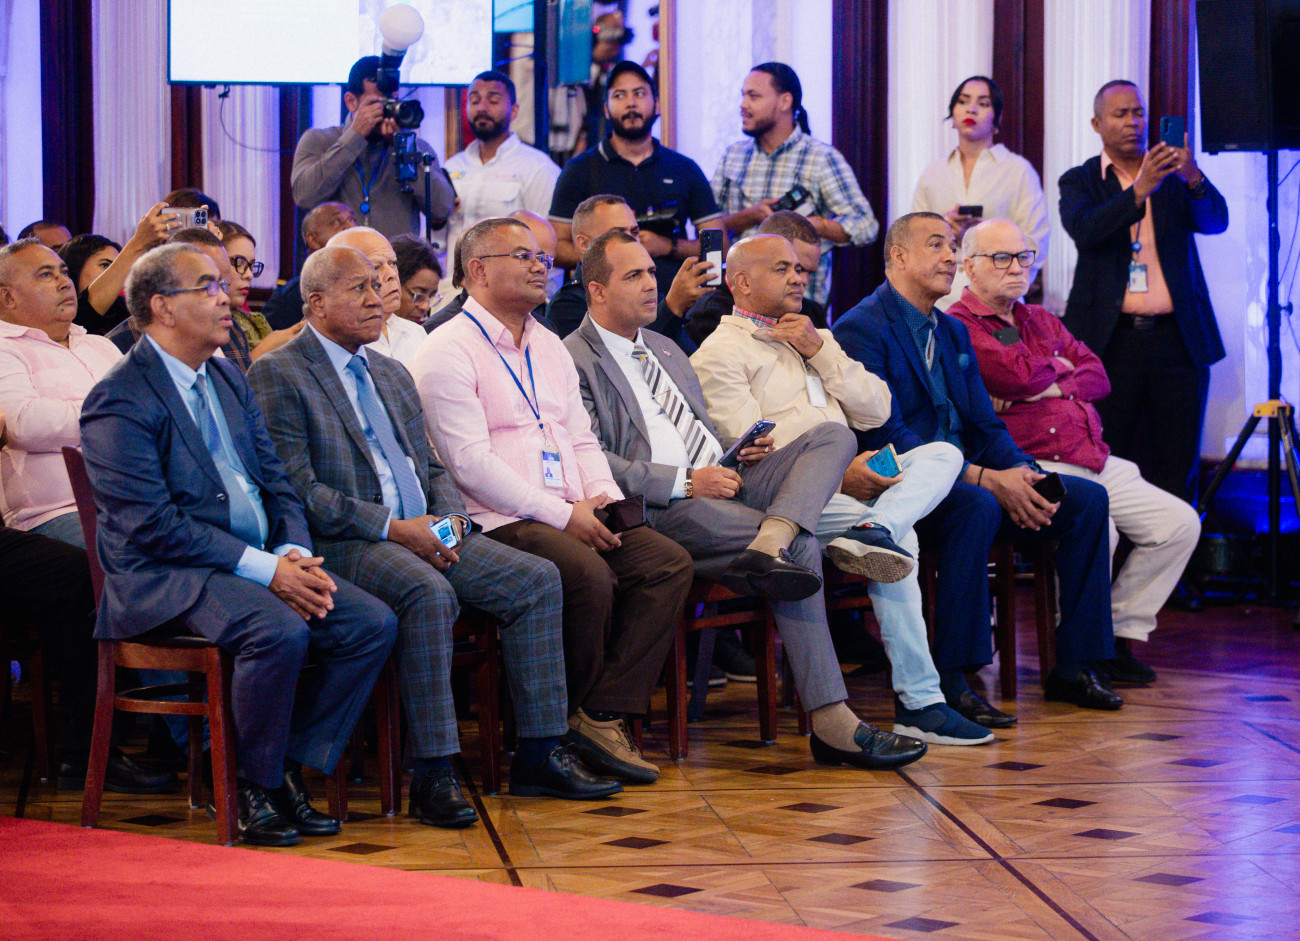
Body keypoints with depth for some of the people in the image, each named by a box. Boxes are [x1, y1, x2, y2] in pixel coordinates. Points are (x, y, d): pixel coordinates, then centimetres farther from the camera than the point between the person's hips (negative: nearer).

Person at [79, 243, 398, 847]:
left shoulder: (229, 380, 17)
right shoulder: (119, 401, -10)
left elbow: (276, 484, 18)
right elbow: (151, 525, -18)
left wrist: (297, 555, -4)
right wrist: (265, 569, -21)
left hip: (264, 564, 8)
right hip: (163, 577, -8)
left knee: (374, 624, -11)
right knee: (279, 632, -33)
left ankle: (289, 770, -2)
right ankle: (255, 788, -11)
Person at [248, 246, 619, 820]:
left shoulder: (393, 377, 23)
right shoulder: (278, 376, -3)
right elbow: (297, 490, -13)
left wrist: (449, 518, -1)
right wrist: (393, 529, -17)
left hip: (423, 532, 8)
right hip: (344, 545, -8)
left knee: (537, 578, -9)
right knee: (429, 593, -36)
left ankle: (540, 753, -5)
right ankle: (432, 775, -31)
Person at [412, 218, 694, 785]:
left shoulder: (549, 346, 23)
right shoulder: (448, 352, -4)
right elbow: (471, 462, -13)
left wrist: (602, 497, 1)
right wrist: (562, 515, -16)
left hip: (575, 517, 8)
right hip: (496, 522, -8)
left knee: (669, 563, -14)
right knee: (589, 574, -33)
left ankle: (604, 715, -17)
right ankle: (564, 716, -10)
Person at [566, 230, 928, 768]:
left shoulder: (664, 349, 29)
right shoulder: (574, 361, 0)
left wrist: (742, 450, 11)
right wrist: (686, 481, -16)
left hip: (719, 482, 9)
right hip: (663, 511, -8)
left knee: (834, 436, -11)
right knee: (801, 548, -27)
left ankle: (769, 544, -39)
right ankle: (831, 724, -26)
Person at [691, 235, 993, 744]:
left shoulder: (816, 338, 28)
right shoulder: (720, 353, 3)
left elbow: (875, 410, 16)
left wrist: (820, 352, 2)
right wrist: (837, 473, -18)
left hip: (853, 479, 7)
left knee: (943, 454, -14)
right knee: (900, 535, -29)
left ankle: (875, 531, -42)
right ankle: (918, 701, -31)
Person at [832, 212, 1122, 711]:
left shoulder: (953, 332, 20)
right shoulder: (859, 330, -9)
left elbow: (984, 426, 17)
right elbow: (885, 437, -19)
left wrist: (1024, 474, -6)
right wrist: (985, 479, -22)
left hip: (963, 480, 9)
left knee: (1087, 498, -3)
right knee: (976, 506, -38)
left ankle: (1073, 668, -1)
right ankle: (947, 683, -34)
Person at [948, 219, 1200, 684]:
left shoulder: (1041, 320, 25)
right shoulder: (959, 326, -2)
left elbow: (1097, 374, 15)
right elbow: (1017, 374, -17)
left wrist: (1051, 387, -6)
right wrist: (1059, 366, 5)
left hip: (1096, 462, 9)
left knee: (1180, 523, -3)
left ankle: (1122, 633, 4)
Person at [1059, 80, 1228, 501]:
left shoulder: (1175, 177, 13)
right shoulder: (1080, 181, 8)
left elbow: (1216, 221, -2)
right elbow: (1084, 230, -12)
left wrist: (1193, 178, -22)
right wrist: (1141, 190, -24)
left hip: (1177, 337, 2)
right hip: (1111, 339, -2)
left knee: (1176, 466, 1)